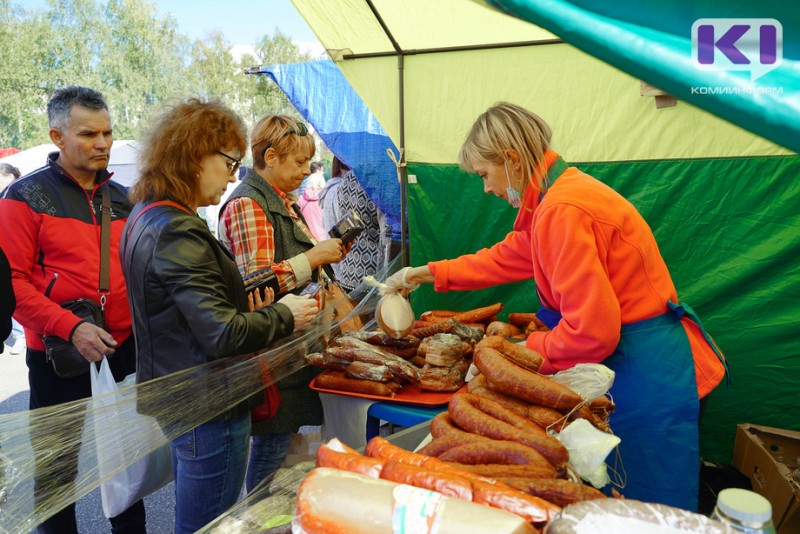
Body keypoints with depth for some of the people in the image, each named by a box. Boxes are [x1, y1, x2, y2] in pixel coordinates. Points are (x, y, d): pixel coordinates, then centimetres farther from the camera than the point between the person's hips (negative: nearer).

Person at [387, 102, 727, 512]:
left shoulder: (562, 211, -25)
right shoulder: (564, 190, 8)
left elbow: (591, 331, -27)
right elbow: (507, 258, 19)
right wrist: (427, 273, 22)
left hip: (644, 377, -10)